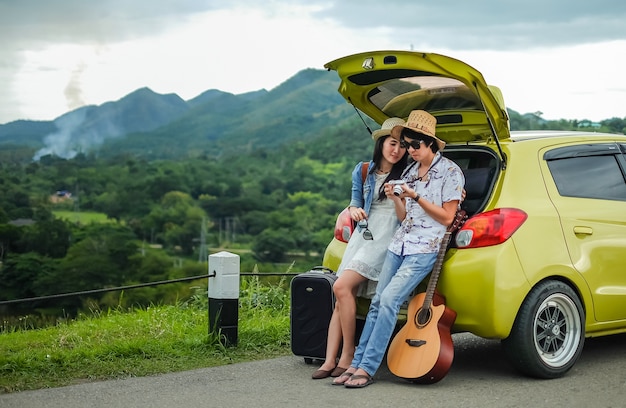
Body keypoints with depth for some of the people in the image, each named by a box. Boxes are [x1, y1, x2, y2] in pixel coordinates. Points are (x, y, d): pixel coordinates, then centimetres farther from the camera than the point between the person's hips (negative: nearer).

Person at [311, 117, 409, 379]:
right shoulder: (362, 171, 13)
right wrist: (354, 211, -2)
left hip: (387, 239, -5)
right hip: (362, 236, 5)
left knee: (342, 287, -20)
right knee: (343, 298, -5)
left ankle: (348, 354, -11)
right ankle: (330, 360, -6)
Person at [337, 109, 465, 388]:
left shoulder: (450, 172, -4)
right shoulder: (409, 172, 15)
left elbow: (447, 218, -7)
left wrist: (416, 197, -13)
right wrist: (395, 199, -3)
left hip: (424, 249, -7)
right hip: (399, 244, 7)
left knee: (389, 300, -18)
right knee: (377, 302, -1)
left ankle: (367, 368, -16)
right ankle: (356, 364, 1)